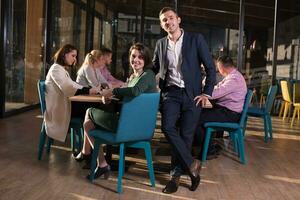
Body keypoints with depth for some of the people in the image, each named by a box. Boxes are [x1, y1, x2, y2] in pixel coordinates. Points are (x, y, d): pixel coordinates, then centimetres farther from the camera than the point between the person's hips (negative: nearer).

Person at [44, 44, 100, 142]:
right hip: (57, 109, -9)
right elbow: (67, 88, -26)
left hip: (63, 105, 9)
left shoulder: (63, 70, 22)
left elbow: (73, 85, 14)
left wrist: (90, 89, -1)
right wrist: (88, 91, -32)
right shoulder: (56, 69, -10)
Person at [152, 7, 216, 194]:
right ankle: (192, 164, -3)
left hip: (191, 93, -2)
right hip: (171, 92, 3)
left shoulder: (195, 39, -1)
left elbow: (211, 68, 0)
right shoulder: (161, 44, 10)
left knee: (186, 134, 0)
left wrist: (207, 93, -7)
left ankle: (176, 174, 15)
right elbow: (154, 68, 24)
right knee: (167, 127, -19)